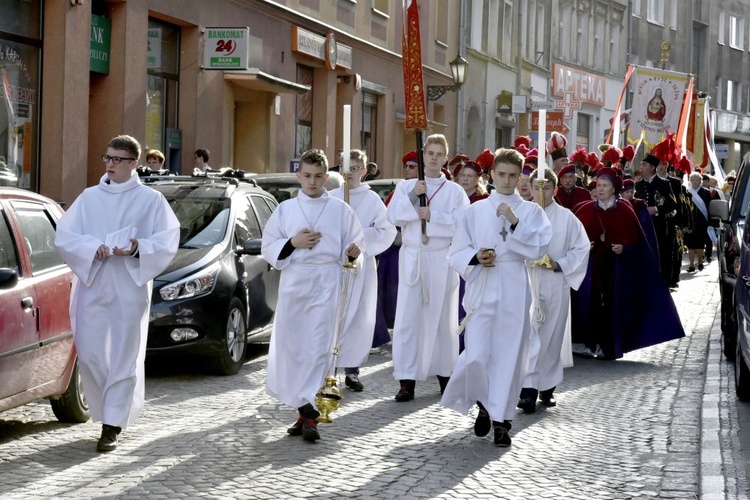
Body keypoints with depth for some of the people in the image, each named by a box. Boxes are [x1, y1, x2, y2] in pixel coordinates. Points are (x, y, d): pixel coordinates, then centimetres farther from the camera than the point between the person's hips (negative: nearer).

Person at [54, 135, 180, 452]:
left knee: (123, 357, -2)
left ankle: (113, 425, 3)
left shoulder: (150, 200, 2)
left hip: (130, 289, -3)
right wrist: (92, 249, -14)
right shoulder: (89, 198, 9)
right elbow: (63, 235, 4)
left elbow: (168, 240, -1)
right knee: (89, 354, 1)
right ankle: (113, 410, 22)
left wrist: (138, 249, -19)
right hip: (92, 286, 3)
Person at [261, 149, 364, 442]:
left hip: (327, 284, -2)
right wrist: (292, 243, -8)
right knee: (291, 348, 0)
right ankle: (305, 411, 12)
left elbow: (354, 246, 8)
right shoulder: (285, 210, 10)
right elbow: (268, 249, 9)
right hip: (293, 283, 2)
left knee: (319, 347, -9)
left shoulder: (340, 210, 6)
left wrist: (353, 253, -15)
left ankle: (308, 413, -9)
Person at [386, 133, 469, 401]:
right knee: (408, 318, -6)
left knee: (442, 317, 7)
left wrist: (433, 216, -15)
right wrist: (412, 196, -13)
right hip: (412, 259, 0)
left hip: (442, 261, 0)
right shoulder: (406, 186, 10)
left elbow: (462, 224, -7)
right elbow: (393, 216, -3)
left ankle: (445, 373, 17)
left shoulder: (454, 191, 5)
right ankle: (407, 379, -5)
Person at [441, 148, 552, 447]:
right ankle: (483, 405, 18)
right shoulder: (475, 211, 9)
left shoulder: (531, 211, 7)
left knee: (509, 354, 0)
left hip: (514, 291, 0)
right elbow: (456, 253, 9)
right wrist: (476, 257, -10)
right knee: (476, 355, -9)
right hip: (482, 290, 0)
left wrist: (515, 222, -16)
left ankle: (500, 418, 11)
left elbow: (539, 248, -7)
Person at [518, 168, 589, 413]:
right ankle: (528, 390, -16)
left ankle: (547, 387, 21)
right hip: (527, 281, -1)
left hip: (556, 284, 1)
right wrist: (525, 259, -12)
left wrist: (559, 264, -9)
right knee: (529, 334, -11)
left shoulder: (566, 218, 1)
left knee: (552, 335, 8)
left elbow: (582, 247, 3)